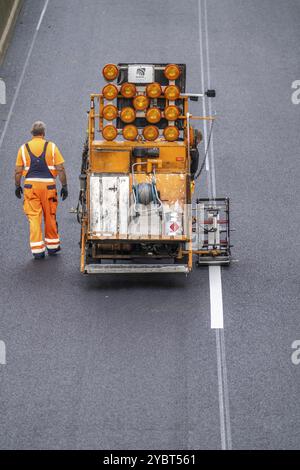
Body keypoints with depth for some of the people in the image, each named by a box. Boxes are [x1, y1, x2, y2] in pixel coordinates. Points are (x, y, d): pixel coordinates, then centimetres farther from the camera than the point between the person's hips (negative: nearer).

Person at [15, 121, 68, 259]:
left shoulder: (24, 148, 3)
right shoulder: (51, 147, 0)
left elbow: (18, 171, 2)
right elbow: (60, 169, -3)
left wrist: (17, 186, 15)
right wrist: (64, 186, 3)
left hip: (30, 186, 0)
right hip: (48, 185, 0)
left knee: (34, 217, 2)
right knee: (50, 216, 14)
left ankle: (37, 250, -2)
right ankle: (52, 245, 26)